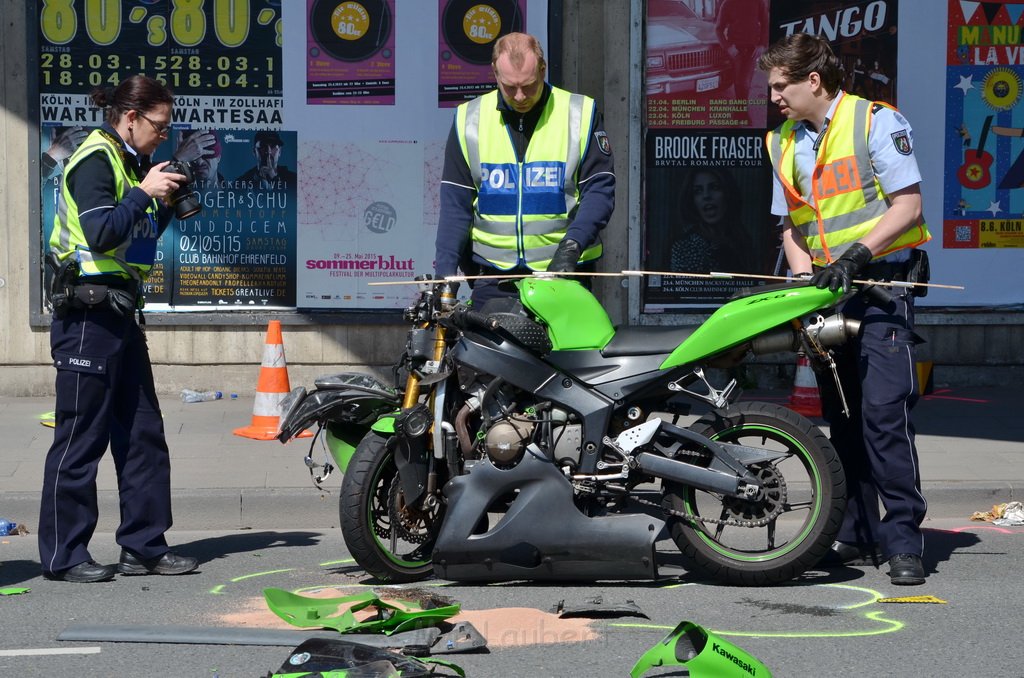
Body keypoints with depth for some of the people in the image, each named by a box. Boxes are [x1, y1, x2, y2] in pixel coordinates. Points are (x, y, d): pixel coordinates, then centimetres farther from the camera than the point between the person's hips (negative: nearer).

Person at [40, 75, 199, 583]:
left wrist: (168, 202, 8)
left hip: (120, 311, 10)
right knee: (81, 436, -4)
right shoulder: (94, 158, -11)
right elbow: (101, 233, -23)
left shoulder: (129, 161, 17)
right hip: (87, 312, -10)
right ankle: (63, 555, 2)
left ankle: (145, 546, 16)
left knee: (142, 434, 10)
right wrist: (144, 193, -18)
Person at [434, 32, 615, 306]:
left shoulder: (580, 114, 2)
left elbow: (600, 188, -1)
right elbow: (455, 202, 7)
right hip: (493, 275, 1)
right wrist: (445, 268, -4)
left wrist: (573, 244, -16)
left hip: (564, 269, -1)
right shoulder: (470, 119, 7)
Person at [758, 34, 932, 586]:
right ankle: (857, 534, 16)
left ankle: (903, 540, -12)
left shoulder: (876, 122, -7)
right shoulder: (783, 144, 13)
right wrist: (803, 280, -1)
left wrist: (856, 255, -21)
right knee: (841, 416, 9)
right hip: (826, 291, 7)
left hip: (881, 284, -7)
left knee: (884, 411, -15)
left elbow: (908, 205, -11)